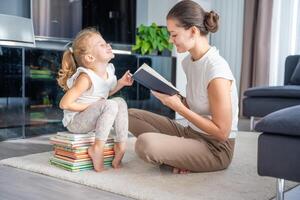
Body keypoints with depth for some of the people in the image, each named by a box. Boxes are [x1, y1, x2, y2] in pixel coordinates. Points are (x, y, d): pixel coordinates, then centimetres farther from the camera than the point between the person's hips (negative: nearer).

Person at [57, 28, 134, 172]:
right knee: (110, 105, -27)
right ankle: (97, 148, -25)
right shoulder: (85, 78, -25)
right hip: (75, 121, -8)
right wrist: (91, 106, -21)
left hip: (90, 117, 8)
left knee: (121, 102, -5)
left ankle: (121, 146, -8)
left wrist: (121, 83, 5)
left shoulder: (108, 70, 0)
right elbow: (64, 104, -27)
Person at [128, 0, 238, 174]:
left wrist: (179, 107, -21)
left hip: (216, 148, -8)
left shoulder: (216, 71, -24)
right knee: (132, 115, 2)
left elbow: (222, 132, -20)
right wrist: (172, 98, -7)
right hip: (192, 133, 9)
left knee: (145, 143, -31)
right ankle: (175, 155, -3)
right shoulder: (189, 61, 3)